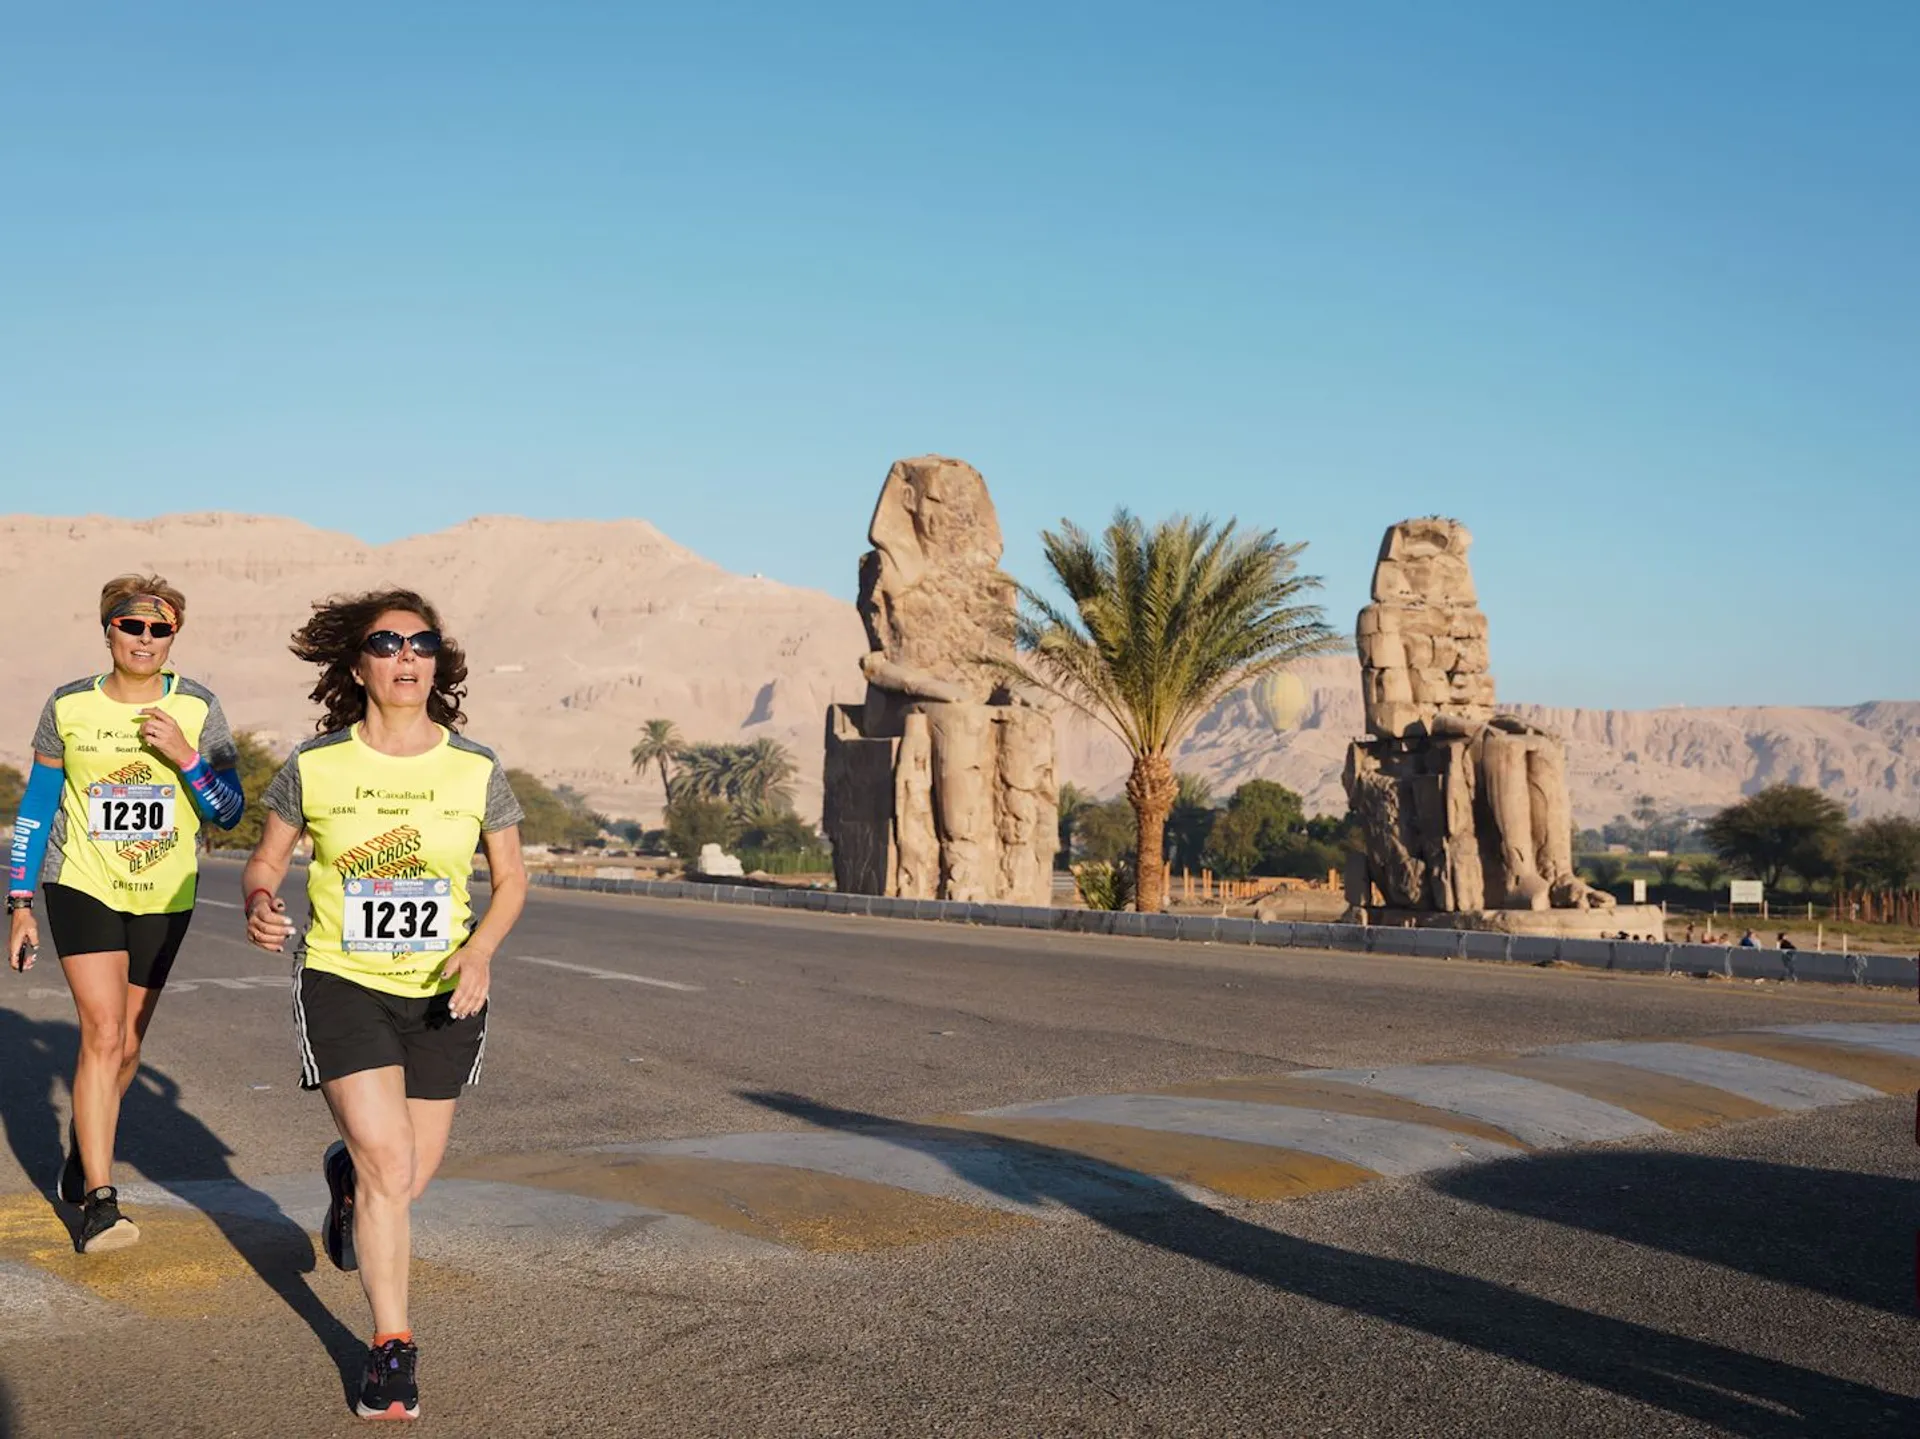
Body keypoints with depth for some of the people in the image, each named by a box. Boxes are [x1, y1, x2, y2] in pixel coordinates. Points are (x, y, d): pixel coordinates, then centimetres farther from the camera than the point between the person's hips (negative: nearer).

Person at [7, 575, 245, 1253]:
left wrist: (185, 756, -22)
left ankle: (81, 1148, 40)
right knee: (102, 1032, -16)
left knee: (127, 1045, 12)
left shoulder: (198, 709, -4)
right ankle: (99, 1202, -15)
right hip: (83, 886, -2)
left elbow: (230, 813, -5)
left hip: (163, 898, 2)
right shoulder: (69, 706, -3)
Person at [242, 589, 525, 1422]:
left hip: (441, 995, 2)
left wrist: (481, 948, -14)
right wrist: (258, 906, -20)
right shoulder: (314, 767, -8)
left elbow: (511, 878, 5)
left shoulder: (477, 772, -6)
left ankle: (345, 1175, 50)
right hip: (342, 984, -2)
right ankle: (393, 1351, 3)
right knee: (388, 1165, -15)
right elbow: (264, 862, 4)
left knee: (408, 1179, 11)